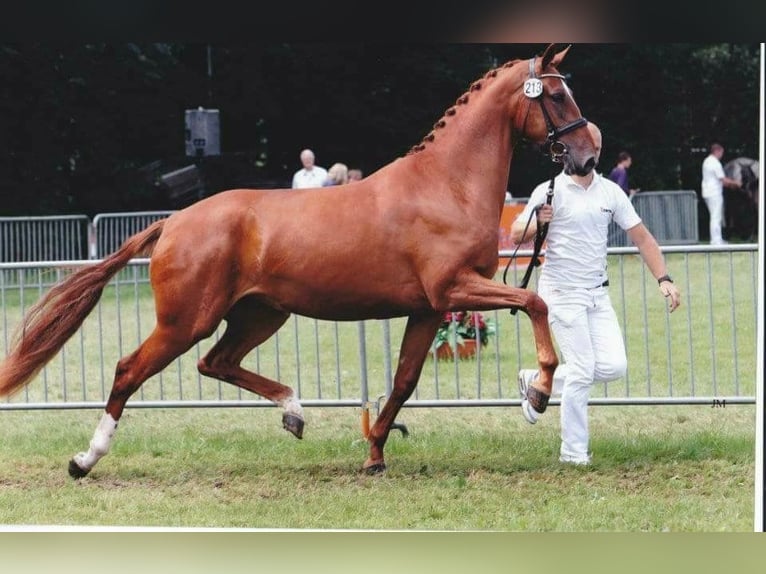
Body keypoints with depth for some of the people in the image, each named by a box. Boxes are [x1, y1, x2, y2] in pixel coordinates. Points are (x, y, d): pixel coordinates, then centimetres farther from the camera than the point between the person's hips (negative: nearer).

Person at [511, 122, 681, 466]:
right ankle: (573, 452, 1)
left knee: (614, 366, -5)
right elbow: (516, 236, -9)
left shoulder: (610, 192, 7)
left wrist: (663, 279, -3)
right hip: (561, 293, -5)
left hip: (598, 293, 5)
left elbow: (641, 236, 8)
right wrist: (537, 223, -32)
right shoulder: (550, 192, -7)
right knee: (582, 370, -10)